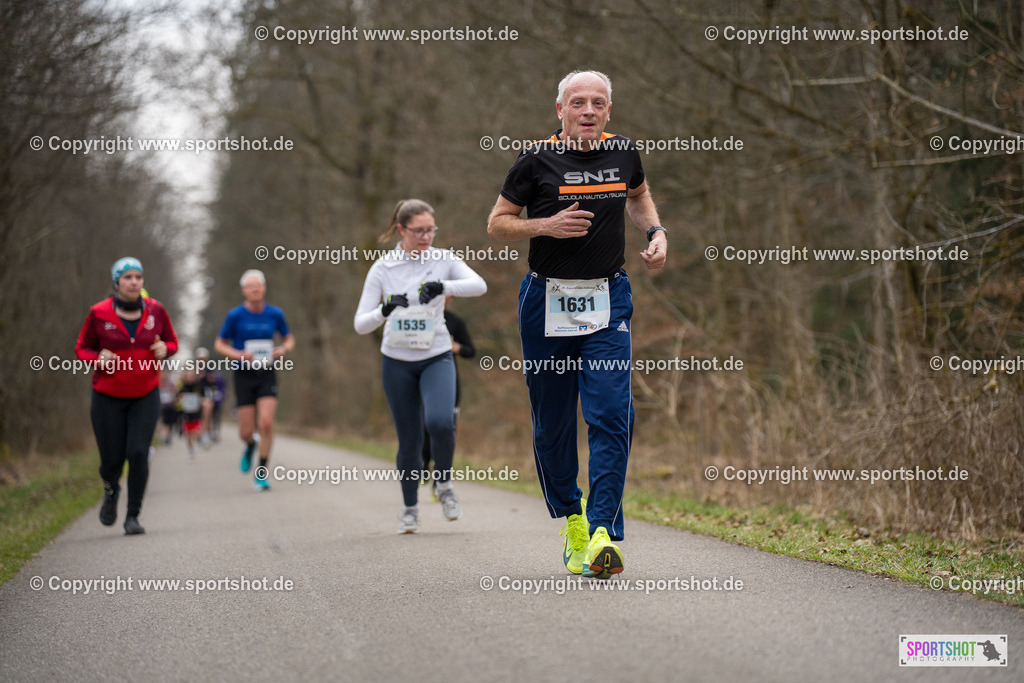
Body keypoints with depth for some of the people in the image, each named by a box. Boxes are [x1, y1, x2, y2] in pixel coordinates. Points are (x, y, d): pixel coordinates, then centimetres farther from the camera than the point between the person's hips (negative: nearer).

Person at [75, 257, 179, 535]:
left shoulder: (155, 310, -2)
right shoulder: (99, 314, -7)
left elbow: (172, 342, 11)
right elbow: (82, 348, 3)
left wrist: (164, 349, -12)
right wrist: (98, 358, -18)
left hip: (145, 397, 1)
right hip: (108, 397, -1)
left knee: (138, 453, -13)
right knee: (112, 459, 0)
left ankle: (133, 516, 1)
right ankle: (111, 490, 37)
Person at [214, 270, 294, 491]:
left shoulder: (275, 314, 1)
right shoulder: (235, 315, -4)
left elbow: (289, 339, 15)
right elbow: (220, 344, 4)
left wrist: (283, 349, -7)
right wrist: (237, 355, -15)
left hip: (267, 375, 1)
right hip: (244, 375, -1)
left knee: (266, 423, -15)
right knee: (246, 431, -2)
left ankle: (261, 474, -3)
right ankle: (250, 447, 36)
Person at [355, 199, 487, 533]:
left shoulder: (443, 259, -3)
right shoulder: (383, 268, -5)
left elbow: (479, 285, -20)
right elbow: (361, 324, -9)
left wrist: (443, 286, -36)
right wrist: (384, 311, -30)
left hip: (436, 357, 0)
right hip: (397, 361, 0)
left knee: (440, 422, -25)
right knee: (409, 440, 3)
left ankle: (444, 484, 2)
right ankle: (410, 509, 24)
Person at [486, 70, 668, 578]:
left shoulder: (623, 153, 4)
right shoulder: (537, 159, -5)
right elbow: (497, 223, 1)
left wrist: (656, 233, 8)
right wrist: (547, 225, -15)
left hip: (608, 299, 1)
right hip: (547, 301, -1)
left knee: (611, 415, -13)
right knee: (552, 422, 6)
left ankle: (602, 530, -16)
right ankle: (571, 518, 25)